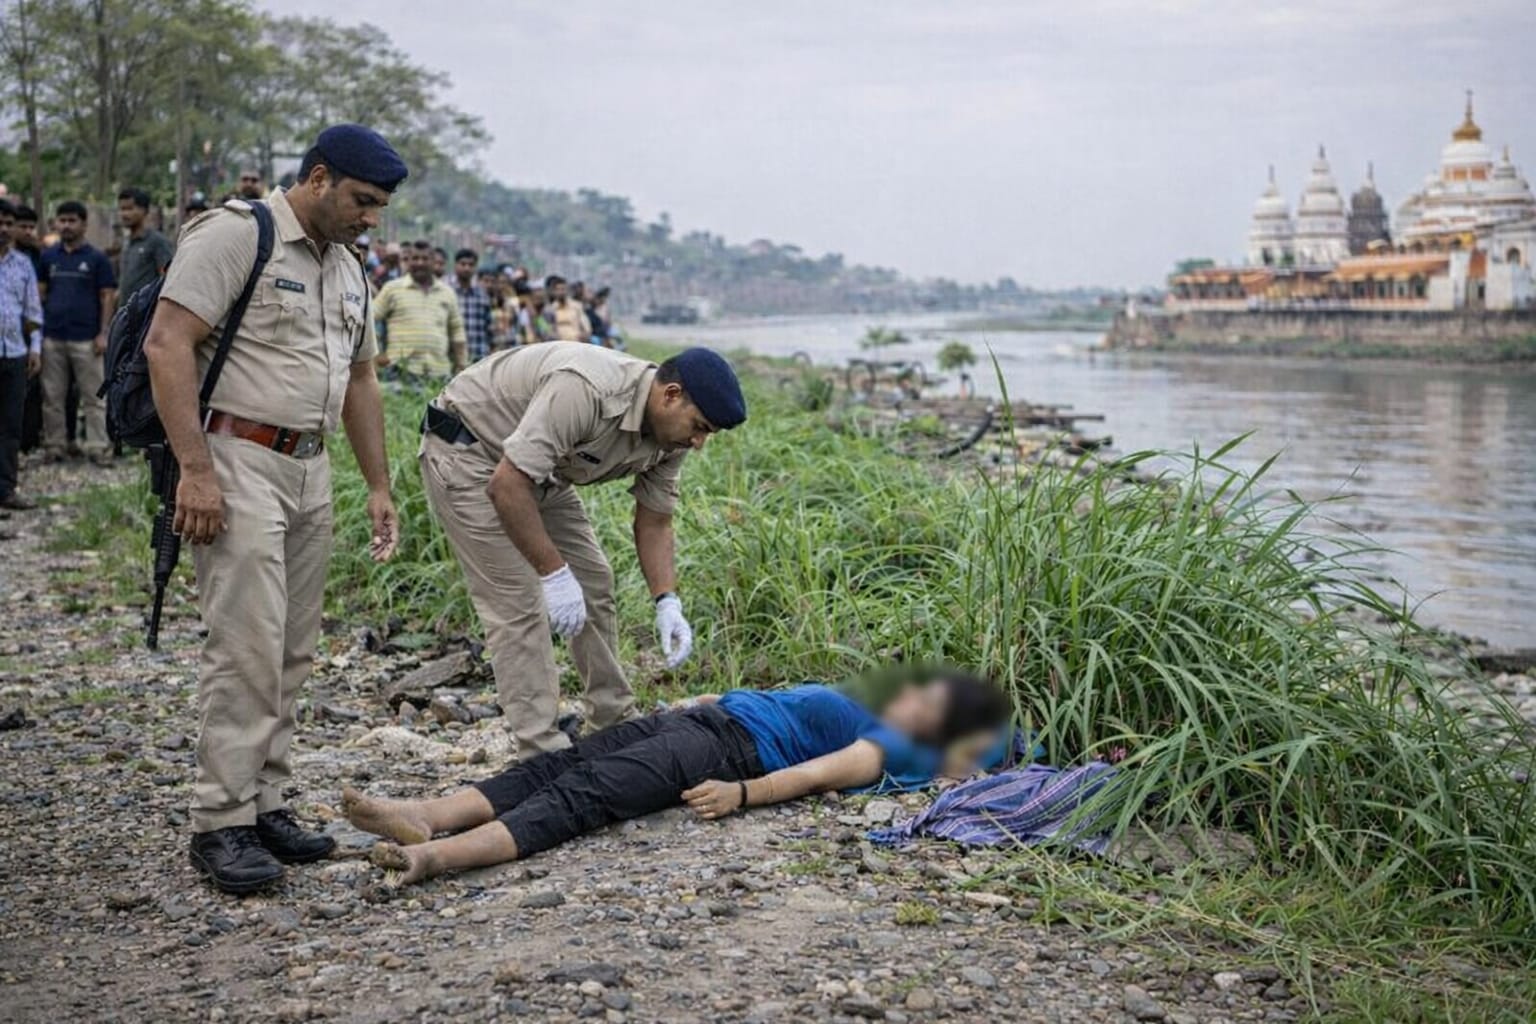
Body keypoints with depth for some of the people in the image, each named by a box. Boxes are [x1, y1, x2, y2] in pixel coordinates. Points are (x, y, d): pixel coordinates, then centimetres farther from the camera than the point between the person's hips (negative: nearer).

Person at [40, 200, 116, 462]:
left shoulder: (97, 258, 2)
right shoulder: (48, 256, 11)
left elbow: (108, 297, 0)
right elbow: (40, 293, 12)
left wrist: (103, 334, -8)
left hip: (86, 339, -3)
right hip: (52, 337, 3)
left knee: (94, 397, -2)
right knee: (52, 397, 8)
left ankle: (99, 447, 0)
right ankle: (54, 445, 15)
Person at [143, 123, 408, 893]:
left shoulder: (346, 268, 17)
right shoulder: (235, 235, -9)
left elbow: (359, 380, 24)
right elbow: (166, 345, -17)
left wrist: (379, 486, 19)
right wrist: (196, 470, -22)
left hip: (309, 469, 8)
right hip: (238, 461, -8)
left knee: (290, 655, 9)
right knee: (247, 649, -11)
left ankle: (264, 805, 16)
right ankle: (220, 823, -4)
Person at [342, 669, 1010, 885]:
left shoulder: (888, 748, 1)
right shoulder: (855, 706, 31)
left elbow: (817, 773, -14)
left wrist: (741, 794, -28)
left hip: (733, 749, -9)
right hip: (704, 716, 9)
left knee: (583, 794, -29)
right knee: (553, 767, -13)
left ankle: (438, 857, -46)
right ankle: (419, 818, -29)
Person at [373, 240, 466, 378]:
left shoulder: (447, 292, 16)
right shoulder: (392, 289, 6)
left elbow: (457, 331, 19)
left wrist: (460, 365, 11)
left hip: (439, 371, 3)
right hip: (402, 370, -3)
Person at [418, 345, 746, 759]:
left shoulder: (669, 434, -10)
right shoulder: (585, 390, -37)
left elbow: (653, 523, 0)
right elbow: (506, 484, -37)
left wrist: (667, 602, -14)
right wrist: (554, 573, -35)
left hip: (535, 467, 9)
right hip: (466, 448, -9)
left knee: (592, 582, 9)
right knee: (518, 601, -13)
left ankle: (617, 724, 20)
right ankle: (541, 749, -7)